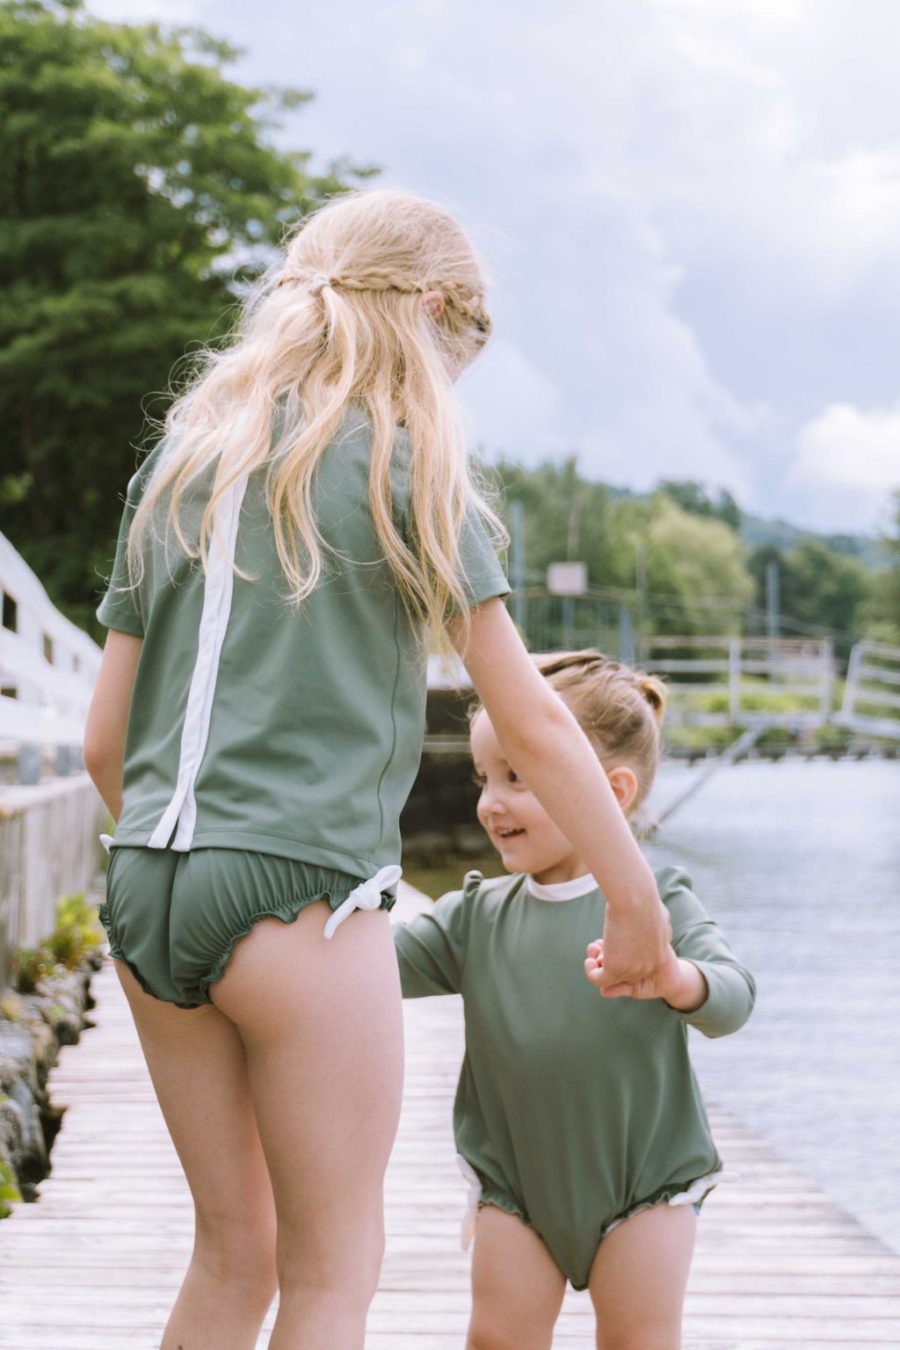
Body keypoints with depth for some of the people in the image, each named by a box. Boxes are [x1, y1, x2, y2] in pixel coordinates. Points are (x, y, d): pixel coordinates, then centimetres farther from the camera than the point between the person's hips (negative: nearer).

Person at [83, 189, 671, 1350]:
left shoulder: (183, 460, 14)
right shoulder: (403, 459, -2)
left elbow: (103, 743, 13)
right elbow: (529, 721, -3)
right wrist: (637, 901, 6)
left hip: (148, 896, 6)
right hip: (301, 894, -6)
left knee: (231, 1254, 17)